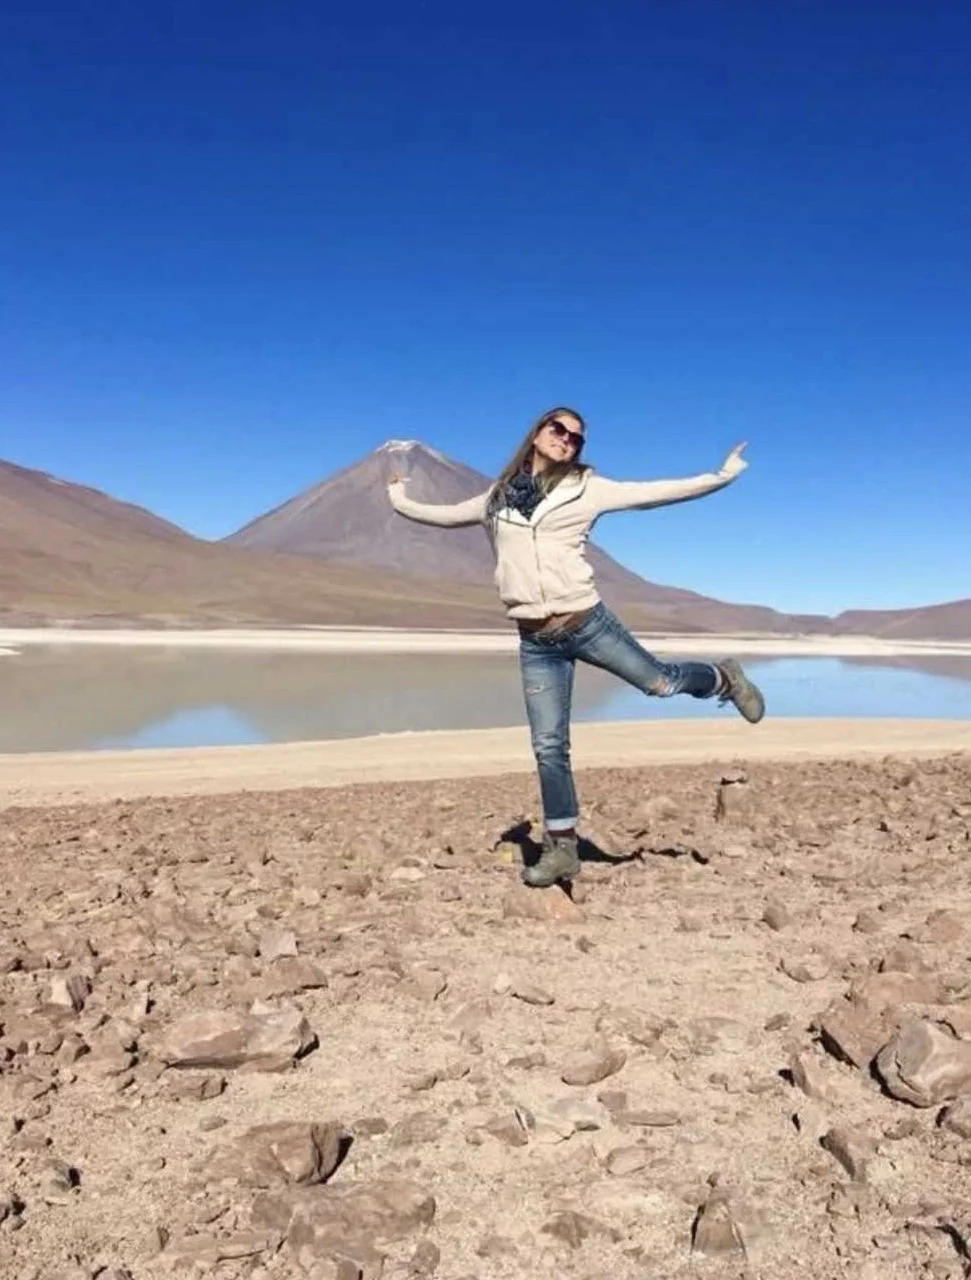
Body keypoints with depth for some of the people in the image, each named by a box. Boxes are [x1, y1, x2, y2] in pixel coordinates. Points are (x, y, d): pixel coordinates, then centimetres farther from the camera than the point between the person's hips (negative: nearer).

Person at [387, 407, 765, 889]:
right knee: (548, 746, 5)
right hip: (535, 641, 3)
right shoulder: (499, 495, 14)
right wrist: (402, 503, 39)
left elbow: (652, 493, 1)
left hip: (585, 620, -2)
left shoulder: (585, 488, 4)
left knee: (659, 680, 4)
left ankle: (723, 680, 38)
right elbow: (449, 514, 29)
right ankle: (562, 847, 16)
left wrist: (719, 477, -2)